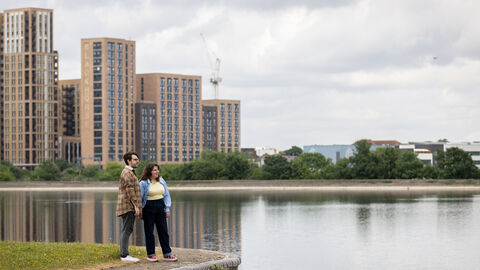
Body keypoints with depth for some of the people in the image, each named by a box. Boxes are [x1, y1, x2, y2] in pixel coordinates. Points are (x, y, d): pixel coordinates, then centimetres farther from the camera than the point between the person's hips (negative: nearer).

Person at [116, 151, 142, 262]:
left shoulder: (130, 173, 22)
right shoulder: (127, 173, -12)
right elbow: (130, 191, -19)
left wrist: (136, 206, 25)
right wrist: (136, 206, -20)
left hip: (128, 207, 11)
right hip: (128, 207, -11)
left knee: (126, 230, 10)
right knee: (126, 230, -10)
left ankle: (124, 254, 13)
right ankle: (124, 255, -11)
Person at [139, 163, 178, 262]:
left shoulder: (161, 181, 8)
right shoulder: (144, 183, -7)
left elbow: (166, 195, 12)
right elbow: (140, 197, -4)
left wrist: (167, 209, 7)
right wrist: (140, 211, -5)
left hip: (160, 207, 5)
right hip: (149, 208, -5)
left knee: (163, 231, 4)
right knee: (149, 231, 2)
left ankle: (167, 254, 7)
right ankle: (150, 254, 10)